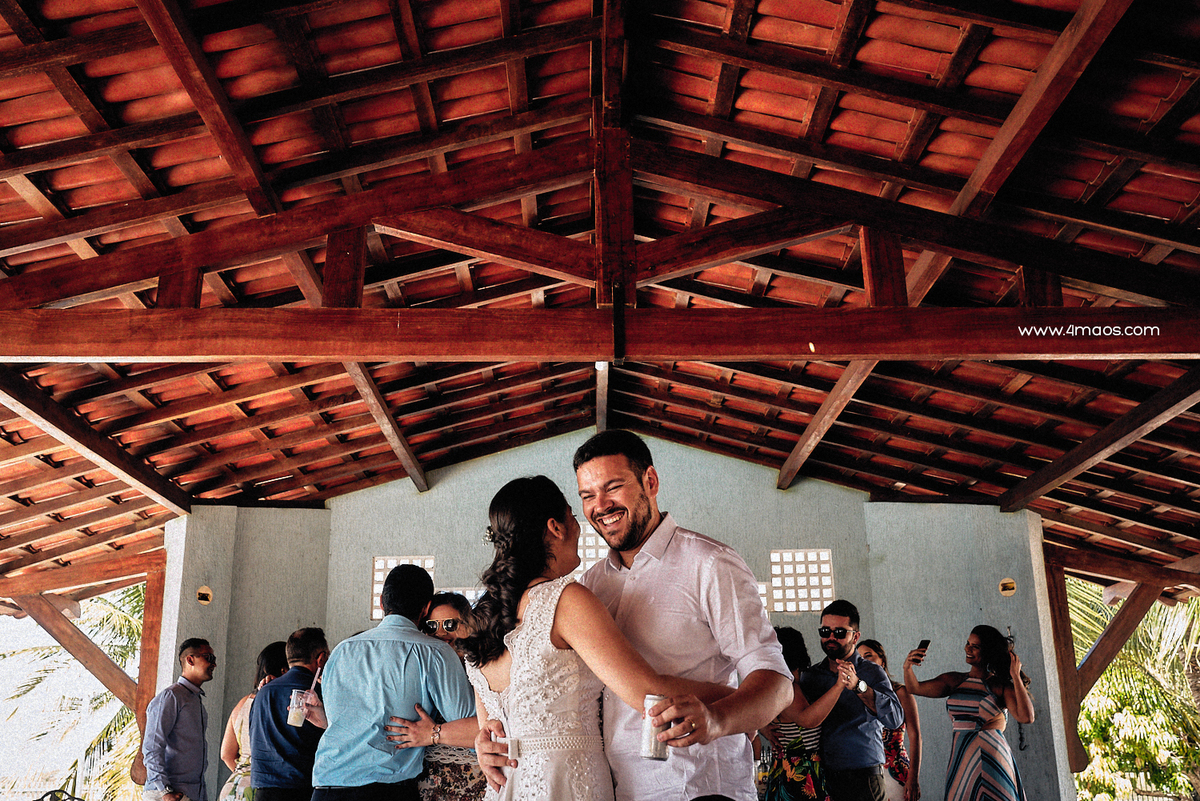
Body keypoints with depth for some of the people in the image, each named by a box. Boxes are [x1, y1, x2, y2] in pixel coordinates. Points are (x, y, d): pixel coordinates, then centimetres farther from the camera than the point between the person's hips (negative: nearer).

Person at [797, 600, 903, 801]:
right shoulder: (809, 676, 9)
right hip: (819, 775, 3)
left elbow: (895, 718, -16)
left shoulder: (872, 673, -2)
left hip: (863, 778, -3)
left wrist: (858, 686, -28)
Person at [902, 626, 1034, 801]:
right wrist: (907, 668, -18)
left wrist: (1016, 676, -14)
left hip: (991, 759, -4)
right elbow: (915, 688, 3)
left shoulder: (1000, 686, -1)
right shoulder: (954, 681, 11)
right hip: (960, 759, 4)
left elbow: (1026, 717, -14)